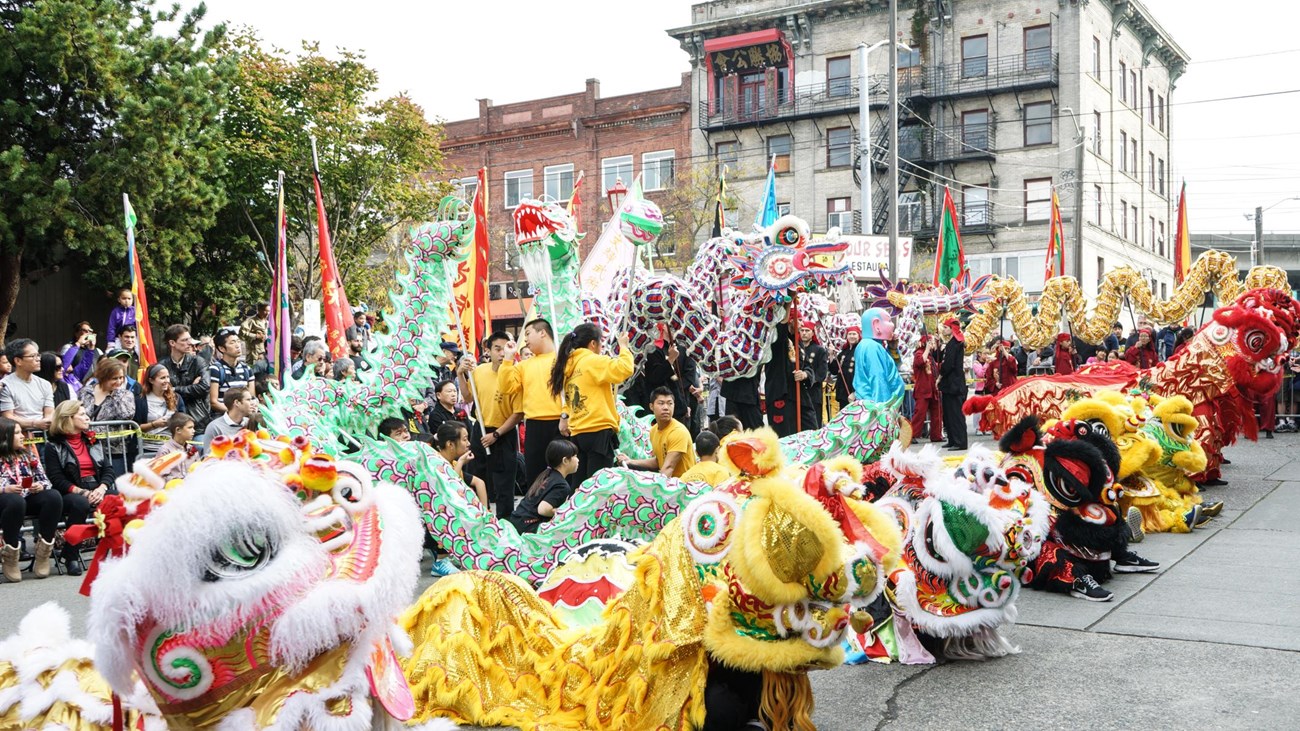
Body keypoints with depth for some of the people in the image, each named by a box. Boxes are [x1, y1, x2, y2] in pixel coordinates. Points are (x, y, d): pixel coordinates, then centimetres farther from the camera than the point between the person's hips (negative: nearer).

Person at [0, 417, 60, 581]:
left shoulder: (28, 454, 16)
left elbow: (44, 479, 12)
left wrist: (40, 486, -11)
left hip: (29, 497, 4)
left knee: (54, 496, -26)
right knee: (15, 501, -39)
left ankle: (43, 552, -18)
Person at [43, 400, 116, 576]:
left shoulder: (93, 441, 19)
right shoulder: (54, 445, 3)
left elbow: (108, 469, 10)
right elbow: (56, 479, -8)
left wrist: (101, 489, -11)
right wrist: (81, 492, -21)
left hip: (98, 490, 4)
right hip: (70, 494, -4)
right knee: (80, 504, -39)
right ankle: (71, 556, -23)